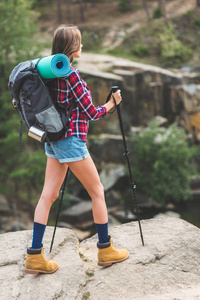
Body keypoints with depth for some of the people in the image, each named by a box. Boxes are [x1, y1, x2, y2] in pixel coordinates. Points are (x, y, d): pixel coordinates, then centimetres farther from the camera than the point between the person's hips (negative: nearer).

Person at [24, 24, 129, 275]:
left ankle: (35, 256, 8)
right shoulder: (70, 74, -17)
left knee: (48, 195, 7)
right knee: (97, 192, 6)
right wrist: (112, 103, 1)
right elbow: (91, 113, -14)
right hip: (71, 140, -8)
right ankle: (105, 250, 17)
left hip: (54, 139, 9)